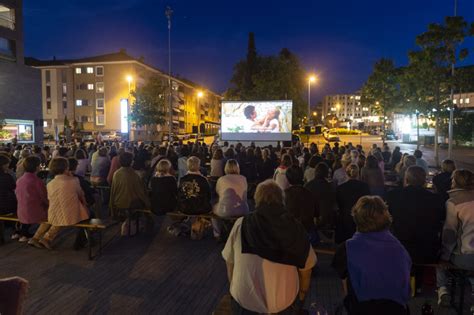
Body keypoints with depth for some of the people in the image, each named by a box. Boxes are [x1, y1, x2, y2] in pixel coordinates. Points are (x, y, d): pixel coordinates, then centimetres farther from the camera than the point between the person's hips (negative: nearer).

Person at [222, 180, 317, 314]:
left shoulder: (241, 224, -8)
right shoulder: (295, 227, -8)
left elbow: (230, 263, 2)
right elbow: (305, 269, 0)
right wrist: (301, 298, 18)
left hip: (244, 300, 0)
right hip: (285, 303, 1)